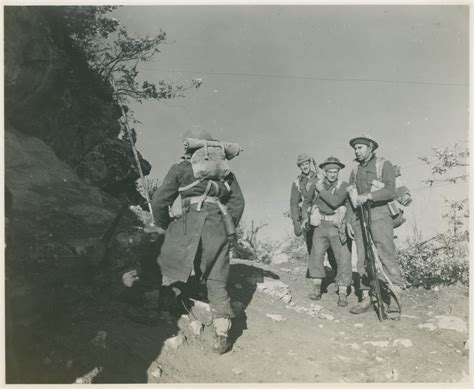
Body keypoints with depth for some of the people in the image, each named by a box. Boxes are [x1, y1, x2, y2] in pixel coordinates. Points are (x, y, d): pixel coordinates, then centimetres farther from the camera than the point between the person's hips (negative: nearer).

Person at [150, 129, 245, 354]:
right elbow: (237, 201, 16)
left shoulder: (181, 168, 10)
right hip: (218, 227, 4)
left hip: (191, 222, -3)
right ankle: (221, 334, 1)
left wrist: (163, 226, 19)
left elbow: (159, 200, 5)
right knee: (217, 281, 7)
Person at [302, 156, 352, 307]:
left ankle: (342, 294, 2)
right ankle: (316, 289, 3)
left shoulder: (343, 186, -4)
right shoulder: (316, 185, 5)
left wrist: (321, 190, -12)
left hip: (337, 227, -2)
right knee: (316, 255, -8)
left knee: (343, 259, -5)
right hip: (320, 226, 2)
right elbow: (307, 202, 22)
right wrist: (306, 217, 9)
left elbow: (335, 202, -22)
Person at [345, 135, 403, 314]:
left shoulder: (384, 165, 3)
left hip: (380, 217, -5)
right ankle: (365, 297, 8)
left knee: (387, 256, -8)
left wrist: (368, 195, -23)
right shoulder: (355, 171, 19)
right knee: (362, 259, 3)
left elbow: (390, 191, -11)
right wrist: (349, 221, 11)